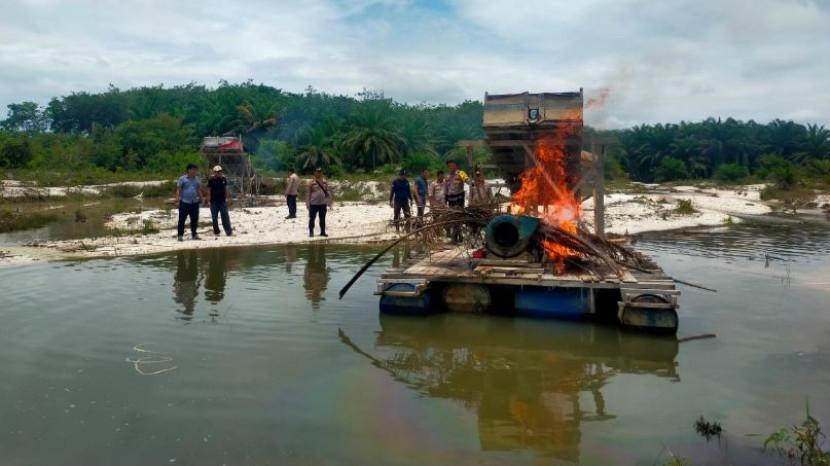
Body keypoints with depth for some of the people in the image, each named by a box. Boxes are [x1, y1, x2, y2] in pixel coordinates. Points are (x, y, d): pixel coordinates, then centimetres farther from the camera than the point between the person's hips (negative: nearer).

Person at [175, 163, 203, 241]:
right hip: (184, 202, -5)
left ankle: (194, 234, 19)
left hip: (194, 202, 5)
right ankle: (180, 235, 3)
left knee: (194, 219, 8)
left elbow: (199, 190, 17)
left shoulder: (197, 179, 12)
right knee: (182, 219, -3)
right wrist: (177, 200, -11)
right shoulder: (182, 179, -2)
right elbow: (178, 190, -4)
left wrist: (201, 199, 13)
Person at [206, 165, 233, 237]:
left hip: (223, 201, 2)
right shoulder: (211, 179, -4)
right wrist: (209, 200, -6)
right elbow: (209, 190, -3)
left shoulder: (223, 178, 4)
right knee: (214, 218, 5)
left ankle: (229, 232, -1)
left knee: (225, 217, -2)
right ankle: (216, 232, 15)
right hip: (214, 201, -2)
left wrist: (226, 198, 7)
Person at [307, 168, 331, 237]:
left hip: (323, 203, 4)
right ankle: (311, 232, 9)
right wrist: (308, 203, -8)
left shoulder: (324, 181, 8)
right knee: (312, 218, 2)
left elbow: (327, 191, 15)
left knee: (322, 218, 10)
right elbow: (309, 193, -4)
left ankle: (323, 232, 19)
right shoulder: (312, 182, -5)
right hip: (314, 203, -4)